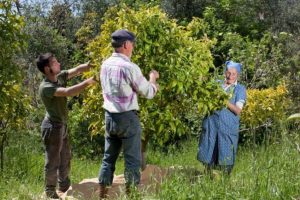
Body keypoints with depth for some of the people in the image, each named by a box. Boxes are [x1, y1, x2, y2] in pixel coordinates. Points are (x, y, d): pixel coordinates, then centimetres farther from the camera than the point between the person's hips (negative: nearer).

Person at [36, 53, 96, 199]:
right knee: (53, 161, 0)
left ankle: (64, 187, 34)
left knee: (65, 158, 20)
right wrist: (87, 82, -33)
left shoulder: (60, 76, 0)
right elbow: (68, 92, -37)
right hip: (52, 127, -9)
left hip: (61, 125, 9)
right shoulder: (45, 87, -26)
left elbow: (77, 70, -4)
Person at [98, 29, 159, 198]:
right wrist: (153, 78, 12)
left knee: (109, 158, 14)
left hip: (110, 116, 7)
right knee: (132, 160, 2)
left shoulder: (106, 65, 5)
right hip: (127, 118, -7)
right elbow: (149, 93, -8)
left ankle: (102, 194, 17)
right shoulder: (130, 67, -17)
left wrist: (148, 83, 22)